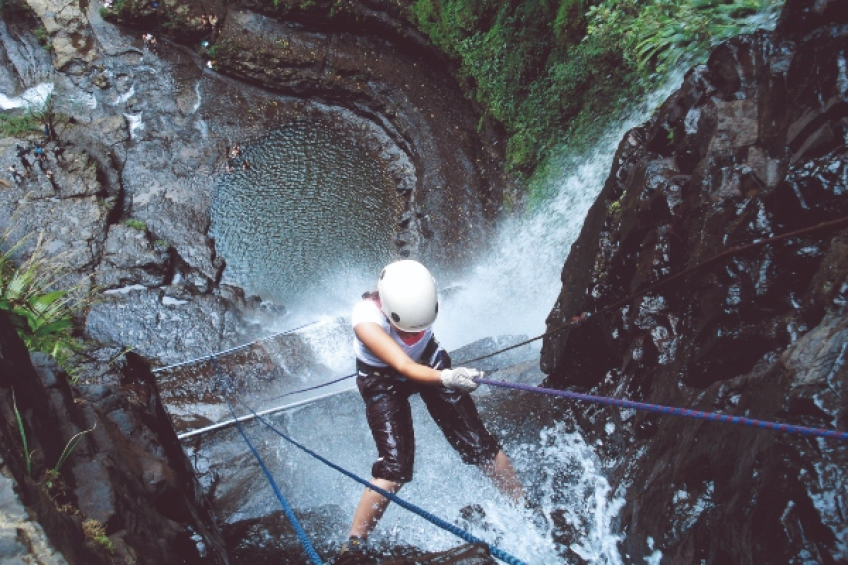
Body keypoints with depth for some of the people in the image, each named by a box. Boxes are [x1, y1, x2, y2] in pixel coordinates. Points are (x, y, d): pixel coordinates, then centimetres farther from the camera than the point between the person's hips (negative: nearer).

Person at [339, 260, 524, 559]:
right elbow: (404, 366, -46)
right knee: (394, 467, -17)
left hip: (429, 363, 3)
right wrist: (447, 378, -63)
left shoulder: (421, 297, -24)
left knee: (479, 444, -2)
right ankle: (353, 544, -1)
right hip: (384, 381, -3)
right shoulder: (366, 318, -37)